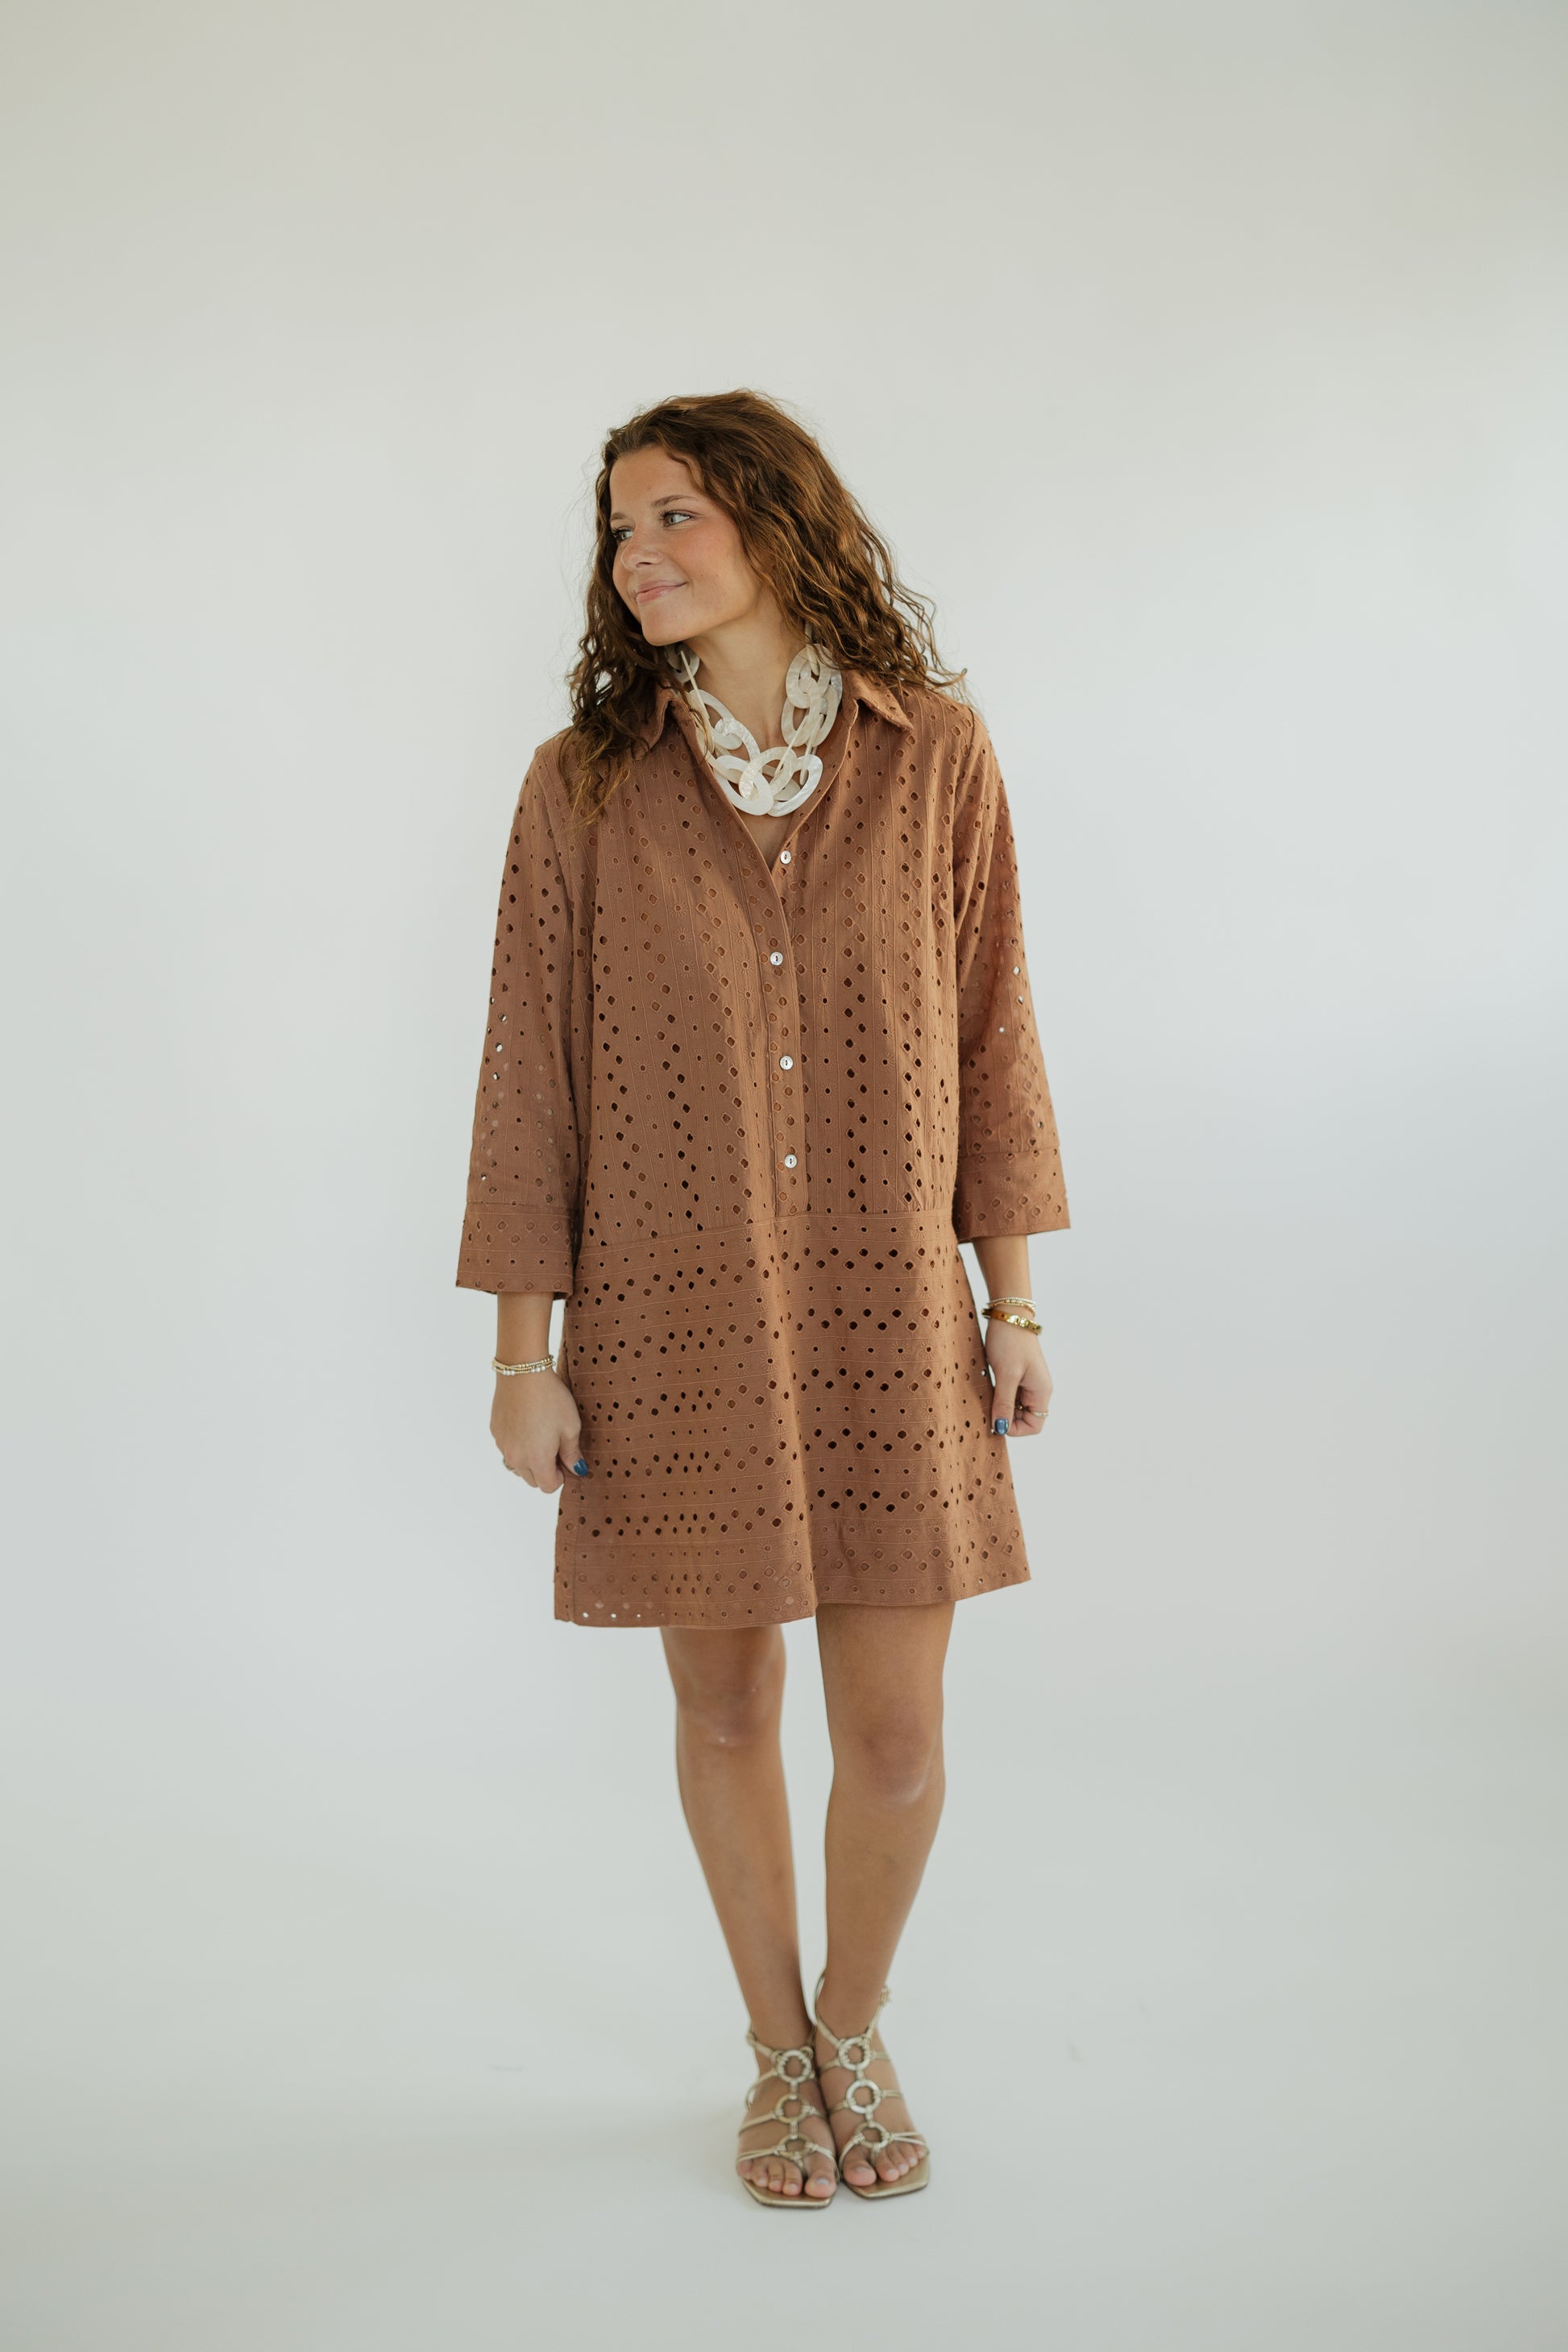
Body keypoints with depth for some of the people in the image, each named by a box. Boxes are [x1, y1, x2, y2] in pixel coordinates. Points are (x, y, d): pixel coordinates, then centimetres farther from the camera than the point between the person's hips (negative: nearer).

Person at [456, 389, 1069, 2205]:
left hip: (887, 1315, 0)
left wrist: (1014, 1302, 4)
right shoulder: (586, 784, -2)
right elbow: (531, 1072, -1)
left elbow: (990, 1032, 4)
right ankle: (779, 2050, 37)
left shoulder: (934, 754, 0)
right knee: (726, 1706, 12)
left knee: (896, 1732, 4)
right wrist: (523, 1349, -3)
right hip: (673, 1321, 0)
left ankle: (858, 2033, 34)